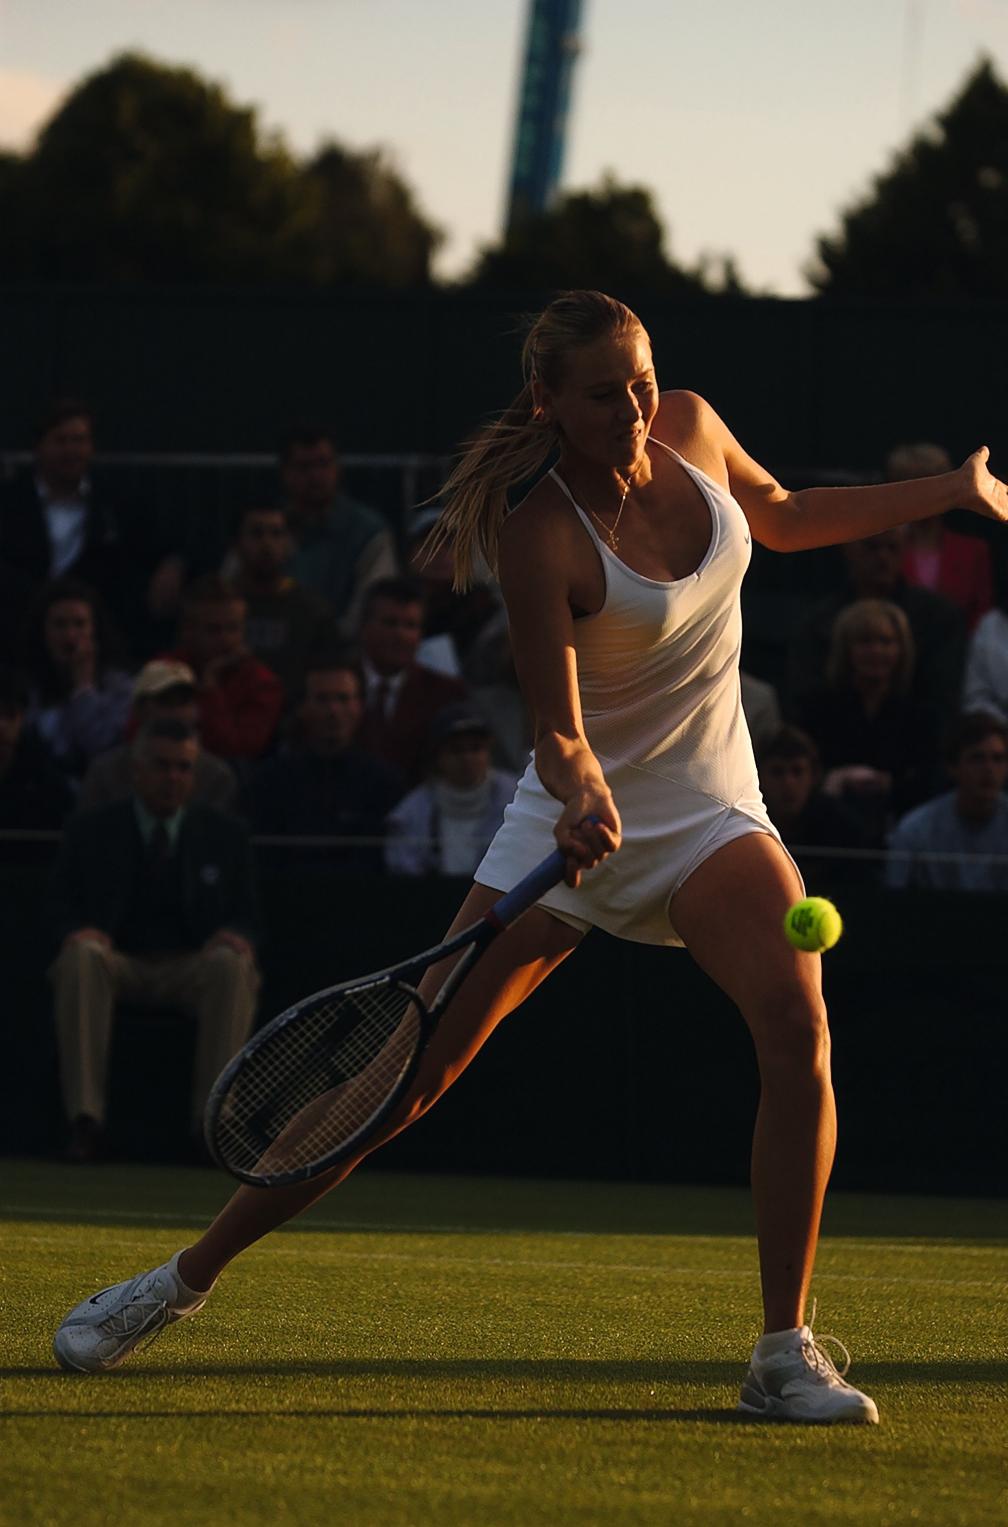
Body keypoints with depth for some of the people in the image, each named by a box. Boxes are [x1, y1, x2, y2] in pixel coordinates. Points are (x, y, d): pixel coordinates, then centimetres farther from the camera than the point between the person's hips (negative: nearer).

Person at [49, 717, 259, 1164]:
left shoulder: (224, 836, 15)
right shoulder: (90, 832, 13)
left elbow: (243, 915, 11)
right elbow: (67, 909, 9)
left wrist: (236, 936, -15)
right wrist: (78, 931, -17)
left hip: (193, 964, 0)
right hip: (121, 961, 0)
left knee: (231, 965, -36)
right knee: (81, 957, -36)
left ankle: (212, 1119, -39)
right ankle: (85, 1119, -42)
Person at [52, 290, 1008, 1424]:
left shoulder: (691, 429, -5)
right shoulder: (540, 533, -22)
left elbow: (779, 516, 18)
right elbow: (558, 729, -27)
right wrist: (583, 797, -48)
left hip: (708, 816, 4)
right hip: (582, 822, -4)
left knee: (799, 1030, -24)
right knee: (410, 1071, -5)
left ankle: (785, 1355, -18)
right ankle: (184, 1278, 11)